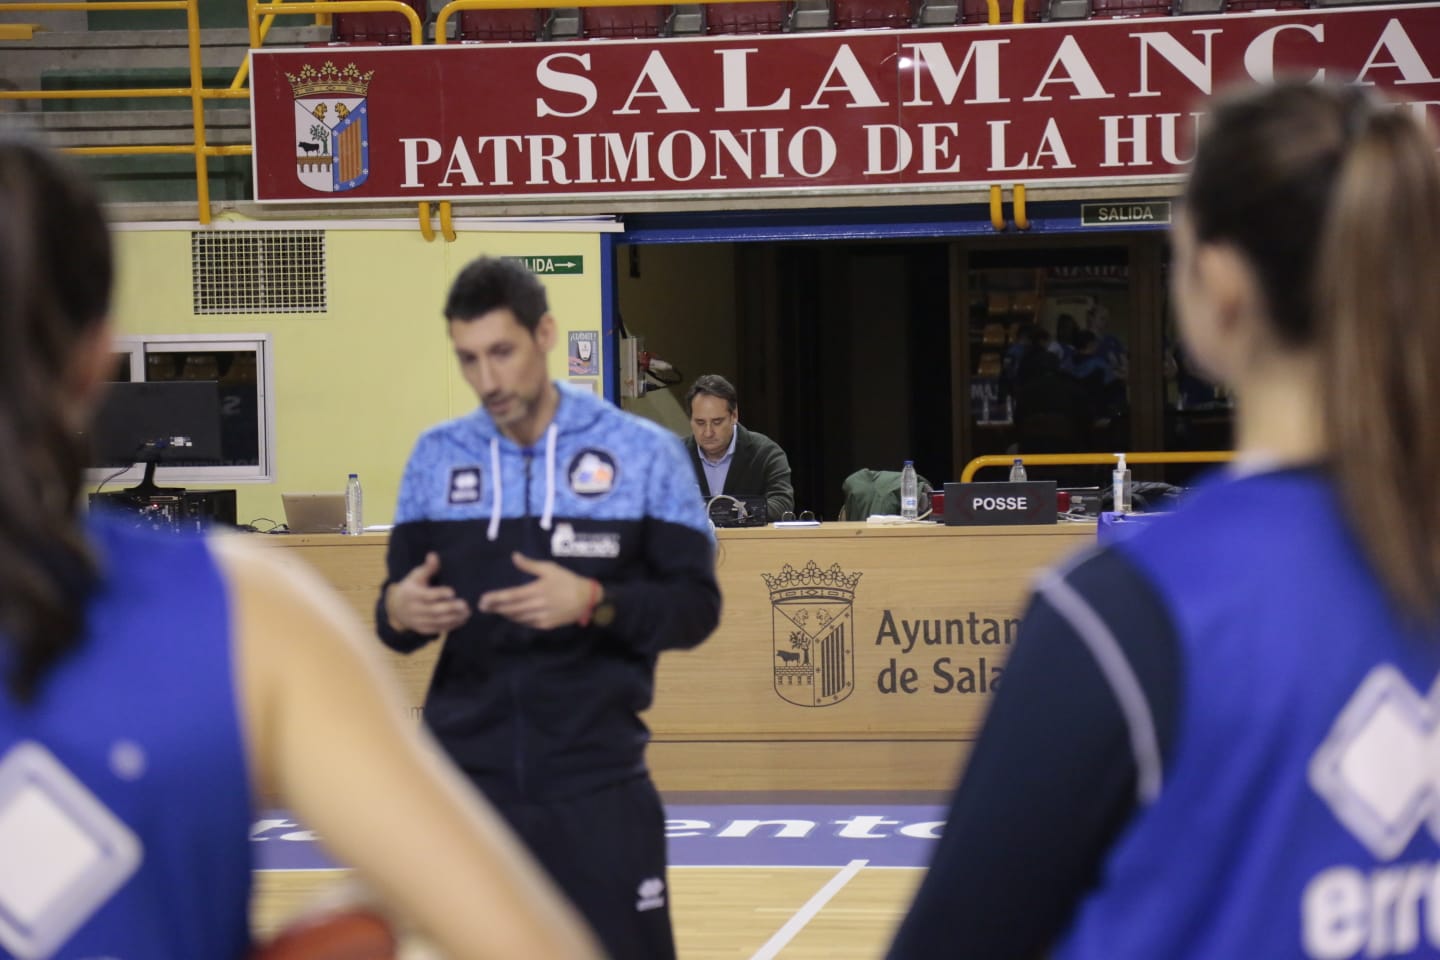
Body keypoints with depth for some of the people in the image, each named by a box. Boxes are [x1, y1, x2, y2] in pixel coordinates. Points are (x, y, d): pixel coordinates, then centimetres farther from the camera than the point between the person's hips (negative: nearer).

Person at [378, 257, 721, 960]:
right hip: (464, 780, 2)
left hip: (597, 781, -2)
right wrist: (399, 610, -14)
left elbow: (697, 606, -3)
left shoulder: (644, 452, -2)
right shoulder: (435, 457, 7)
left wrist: (593, 603, -21)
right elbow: (398, 604, 10)